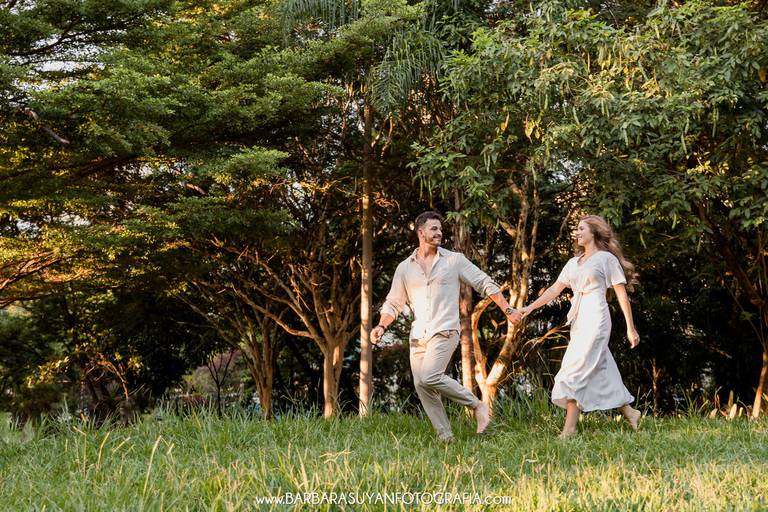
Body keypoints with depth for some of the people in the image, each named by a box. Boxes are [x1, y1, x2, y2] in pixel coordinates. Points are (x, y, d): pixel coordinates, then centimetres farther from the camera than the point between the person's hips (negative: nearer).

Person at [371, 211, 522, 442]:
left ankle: (477, 405, -6)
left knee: (429, 377, -23)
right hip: (418, 337, 5)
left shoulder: (454, 260, 3)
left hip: (445, 332, -5)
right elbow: (393, 303, 15)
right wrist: (381, 326, -2)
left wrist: (508, 310, 2)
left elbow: (485, 283, 6)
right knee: (421, 386, -2)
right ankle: (445, 437, 7)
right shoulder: (404, 268, 10)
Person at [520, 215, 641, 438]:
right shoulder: (573, 263, 18)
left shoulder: (607, 258, -1)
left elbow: (621, 294, -2)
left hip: (596, 318, -7)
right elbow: (555, 289, 15)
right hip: (578, 320, 7)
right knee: (601, 371, 10)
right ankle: (630, 412, 24)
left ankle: (569, 429, -13)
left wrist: (630, 328, -3)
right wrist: (531, 307, 4)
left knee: (575, 371, -12)